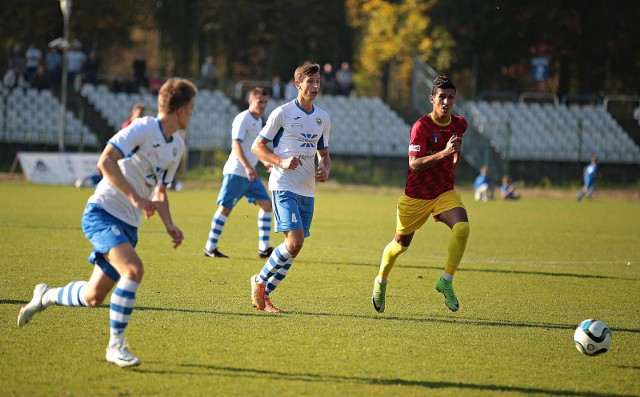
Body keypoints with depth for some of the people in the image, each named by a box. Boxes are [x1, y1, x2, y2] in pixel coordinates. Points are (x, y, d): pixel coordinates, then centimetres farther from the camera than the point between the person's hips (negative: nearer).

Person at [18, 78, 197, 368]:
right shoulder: (144, 128, -14)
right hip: (102, 213, -8)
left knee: (94, 297, 5)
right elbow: (105, 162, -24)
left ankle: (46, 296, 34)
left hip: (128, 226, 8)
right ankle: (116, 344, -19)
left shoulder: (177, 146, 13)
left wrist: (169, 225, 6)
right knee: (133, 269, -29)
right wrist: (136, 198, -28)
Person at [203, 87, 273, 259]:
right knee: (225, 207, -6)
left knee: (266, 203, 0)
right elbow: (236, 144, -21)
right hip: (236, 172, -9)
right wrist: (247, 167, -30)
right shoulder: (243, 119, -11)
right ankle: (210, 248, 0)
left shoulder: (258, 120, 17)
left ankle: (264, 248, 1)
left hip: (250, 173, 9)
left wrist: (265, 162, 28)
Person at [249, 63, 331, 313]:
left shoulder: (323, 118, 12)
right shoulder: (282, 113, -5)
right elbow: (257, 146, -2)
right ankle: (260, 281, 2)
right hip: (284, 186, -7)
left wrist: (325, 169, 1)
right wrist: (281, 162, -17)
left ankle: (264, 294, 17)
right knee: (295, 242, -19)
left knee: (295, 246, 4)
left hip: (308, 191, 7)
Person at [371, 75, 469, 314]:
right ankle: (381, 281, 42)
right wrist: (444, 153, -38)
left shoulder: (459, 124, 0)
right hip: (416, 195, -3)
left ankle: (446, 282, -16)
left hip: (445, 192, 3)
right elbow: (414, 164, -30)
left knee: (462, 227, -27)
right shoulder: (421, 126, -19)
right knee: (401, 242, 13)